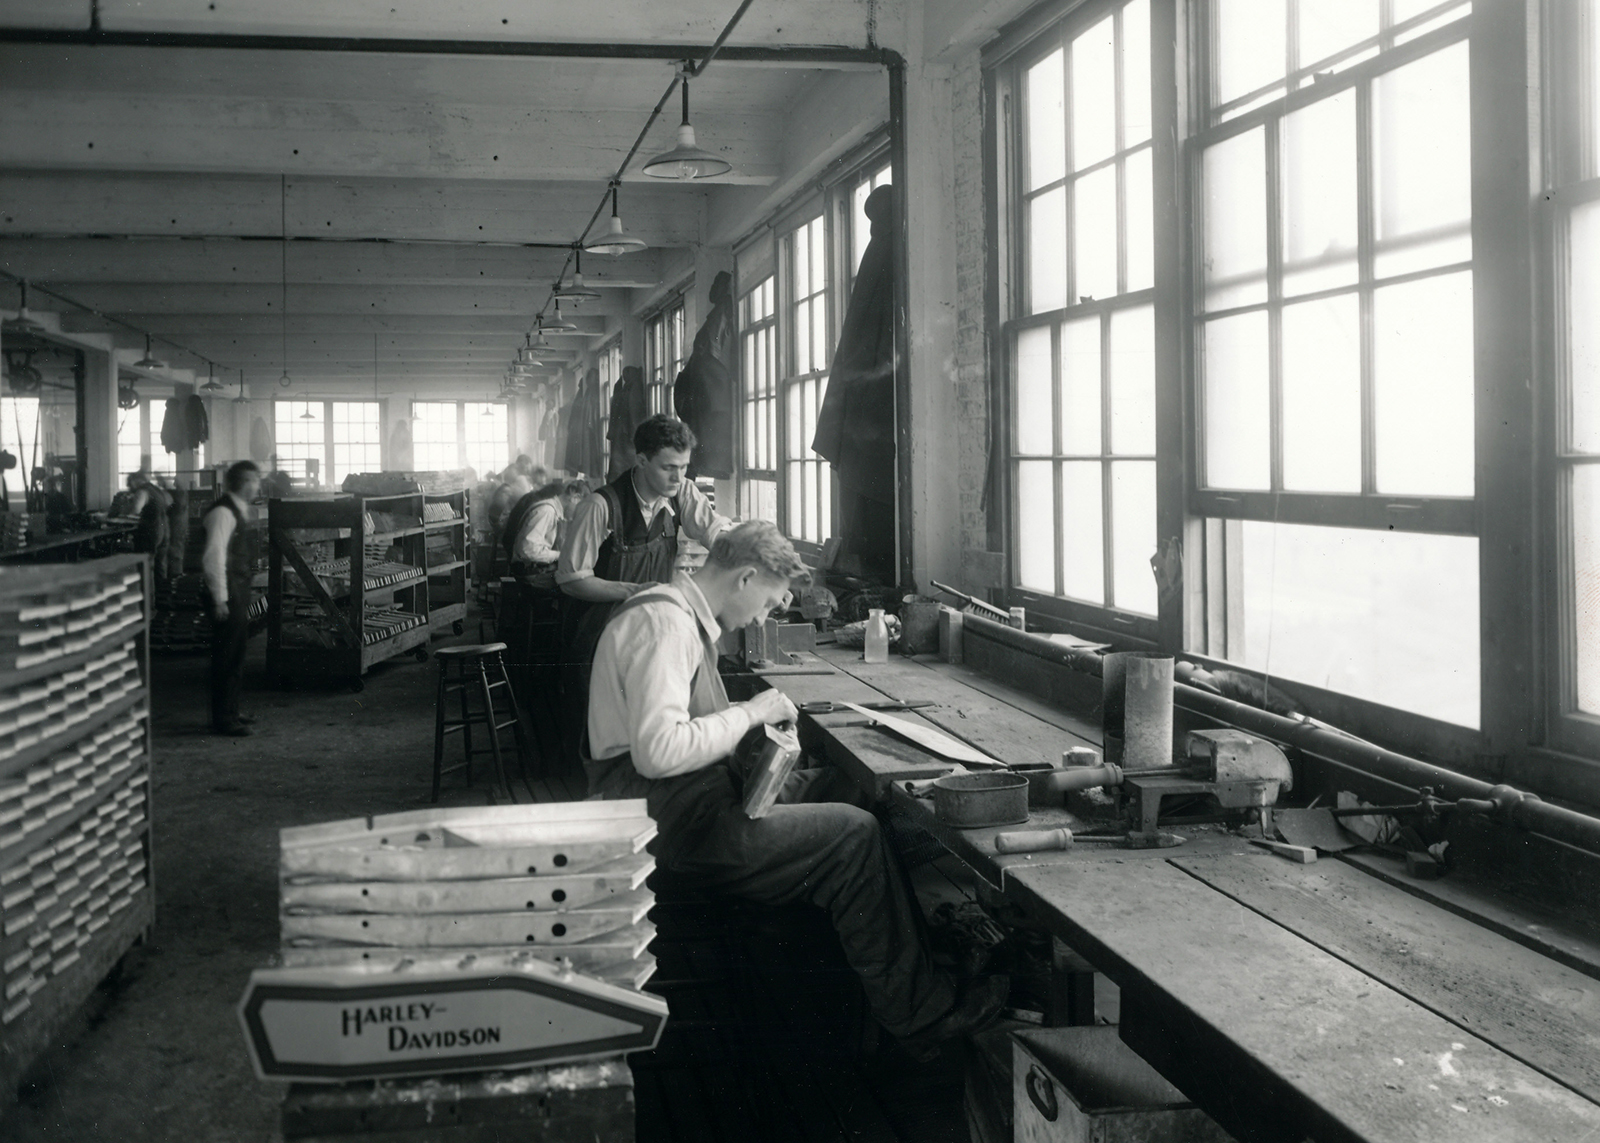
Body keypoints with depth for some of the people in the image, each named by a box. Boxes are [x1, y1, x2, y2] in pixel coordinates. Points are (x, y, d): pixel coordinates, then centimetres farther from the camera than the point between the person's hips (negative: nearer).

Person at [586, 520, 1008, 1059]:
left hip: (689, 801, 11)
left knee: (841, 787, 3)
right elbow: (658, 750, -28)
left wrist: (756, 721, 8)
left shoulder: (682, 615, 17)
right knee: (854, 833, -15)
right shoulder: (664, 621, -17)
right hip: (672, 822, -11)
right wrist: (749, 713, -16)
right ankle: (923, 1018, -4)